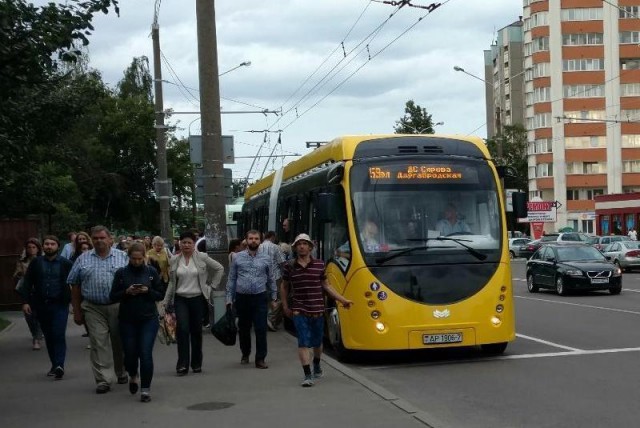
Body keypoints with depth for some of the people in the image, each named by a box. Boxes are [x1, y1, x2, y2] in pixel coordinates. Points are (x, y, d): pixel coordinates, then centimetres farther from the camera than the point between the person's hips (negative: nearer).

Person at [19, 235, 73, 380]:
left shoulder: (66, 263, -1)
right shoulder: (36, 263, 6)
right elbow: (28, 283, 6)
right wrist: (25, 302, -2)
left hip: (60, 304, -3)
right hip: (41, 305, 3)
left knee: (59, 335, -12)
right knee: (48, 337, 10)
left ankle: (59, 365, -13)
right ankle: (54, 365, 18)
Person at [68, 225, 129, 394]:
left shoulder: (123, 257, 5)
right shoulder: (83, 259, 8)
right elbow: (75, 287, 9)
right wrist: (77, 311, 4)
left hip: (118, 307, 0)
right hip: (93, 309, 0)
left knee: (119, 342, 11)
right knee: (99, 344, -4)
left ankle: (122, 373, 29)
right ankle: (103, 380, -1)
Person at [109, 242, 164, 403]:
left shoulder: (152, 272, 1)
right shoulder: (121, 273, 1)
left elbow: (161, 294, 4)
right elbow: (113, 296, 2)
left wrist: (147, 291, -14)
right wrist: (126, 292, -16)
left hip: (149, 319, -1)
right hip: (127, 320, 1)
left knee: (145, 354, -10)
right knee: (130, 354, 7)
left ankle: (145, 389, 0)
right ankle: (133, 376, 40)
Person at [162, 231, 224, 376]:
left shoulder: (202, 257, -2)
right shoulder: (174, 260, 5)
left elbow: (219, 268, 7)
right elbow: (172, 282, 11)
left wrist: (212, 285, 2)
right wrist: (165, 302, 10)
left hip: (198, 298, 0)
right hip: (180, 299, 0)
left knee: (196, 331, 6)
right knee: (182, 328, -16)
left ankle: (196, 363, 19)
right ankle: (182, 364, -13)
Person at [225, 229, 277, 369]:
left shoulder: (266, 259, 6)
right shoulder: (238, 257, 4)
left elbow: (271, 279, 11)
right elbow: (231, 279, 6)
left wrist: (274, 297, 8)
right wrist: (229, 298, 2)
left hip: (260, 297, -1)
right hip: (242, 298, 1)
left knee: (261, 329, -4)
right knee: (243, 328, 13)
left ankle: (260, 359, 4)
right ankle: (245, 354, 32)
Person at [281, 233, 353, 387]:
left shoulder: (320, 265, 1)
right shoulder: (289, 266, 0)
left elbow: (326, 286, 9)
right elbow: (284, 287, 14)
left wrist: (342, 300, 6)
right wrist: (285, 306, 11)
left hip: (317, 309, 2)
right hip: (299, 310, -2)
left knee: (317, 341, 16)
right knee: (303, 342, -11)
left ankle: (316, 365, 43)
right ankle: (307, 375, -8)